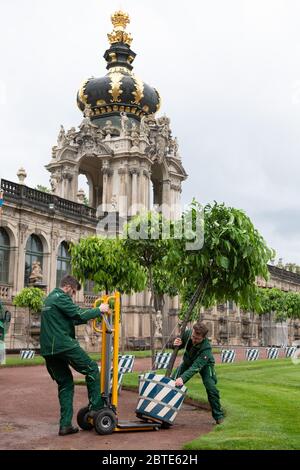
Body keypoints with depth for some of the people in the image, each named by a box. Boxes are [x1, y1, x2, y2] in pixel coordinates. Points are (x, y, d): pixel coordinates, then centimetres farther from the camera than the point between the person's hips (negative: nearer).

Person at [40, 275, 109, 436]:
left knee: (65, 383, 13)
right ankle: (96, 407, 2)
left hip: (48, 349, 10)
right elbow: (78, 314, -16)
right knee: (92, 369, 2)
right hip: (63, 345, -9)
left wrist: (89, 317, 25)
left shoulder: (49, 299, 23)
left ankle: (65, 425, 10)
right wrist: (98, 310, -4)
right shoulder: (61, 297, -7)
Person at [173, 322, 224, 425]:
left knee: (211, 388, -20)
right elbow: (178, 346, -7)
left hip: (204, 364, -4)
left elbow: (195, 367, -46)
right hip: (188, 361, 4)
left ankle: (219, 416, -2)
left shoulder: (206, 348, -41)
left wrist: (183, 378, -59)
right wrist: (177, 344, -32)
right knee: (173, 382, -5)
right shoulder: (187, 333, -28)